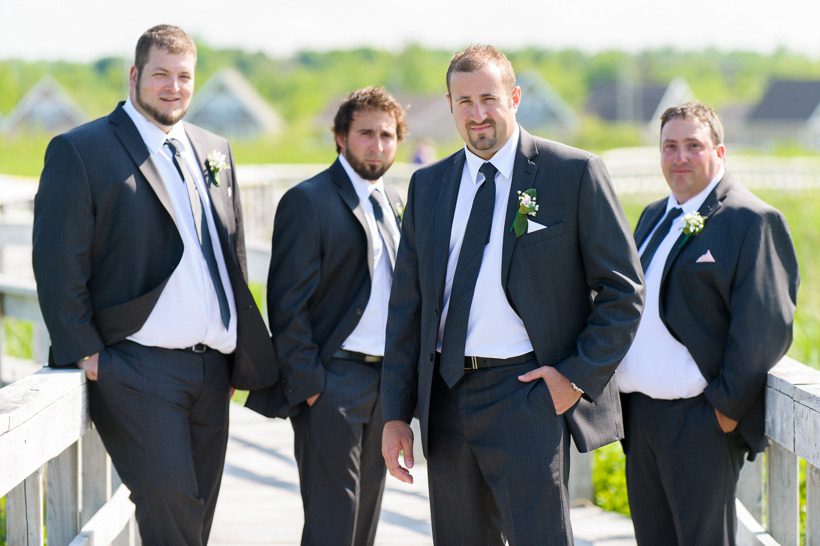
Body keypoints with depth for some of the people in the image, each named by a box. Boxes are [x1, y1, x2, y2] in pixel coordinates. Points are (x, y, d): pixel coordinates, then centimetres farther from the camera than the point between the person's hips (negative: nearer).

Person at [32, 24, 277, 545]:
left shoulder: (215, 151, 15)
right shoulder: (79, 150, -4)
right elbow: (59, 265, -8)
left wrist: (240, 350, 15)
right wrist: (86, 355, -13)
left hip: (213, 366, 6)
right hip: (138, 368, -6)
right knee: (169, 503, -17)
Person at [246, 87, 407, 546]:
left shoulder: (394, 202, 13)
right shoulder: (308, 201, -9)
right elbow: (287, 304, -12)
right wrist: (307, 383, -16)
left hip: (386, 382, 7)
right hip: (332, 382, -7)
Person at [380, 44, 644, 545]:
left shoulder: (574, 173, -2)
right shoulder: (427, 185, 12)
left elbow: (623, 290, 0)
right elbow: (407, 306, 13)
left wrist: (579, 376, -9)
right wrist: (396, 413, 8)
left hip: (529, 394, -5)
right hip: (446, 397, 5)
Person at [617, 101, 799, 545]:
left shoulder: (751, 220, -8)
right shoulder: (654, 216, 17)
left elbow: (764, 326, -14)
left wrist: (727, 407, -16)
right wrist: (623, 393, 11)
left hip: (701, 420, -8)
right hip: (640, 415, 8)